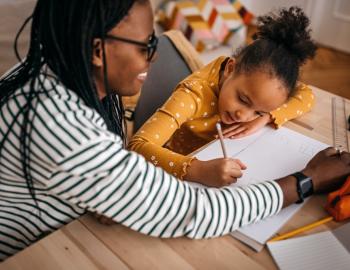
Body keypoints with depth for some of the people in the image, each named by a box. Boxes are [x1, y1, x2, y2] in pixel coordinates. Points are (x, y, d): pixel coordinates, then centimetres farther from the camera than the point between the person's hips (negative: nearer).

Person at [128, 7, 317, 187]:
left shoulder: (253, 75, -15)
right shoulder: (195, 94, -30)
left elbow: (306, 95, -8)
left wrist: (265, 118, -23)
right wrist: (199, 170, -50)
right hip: (184, 177, -4)